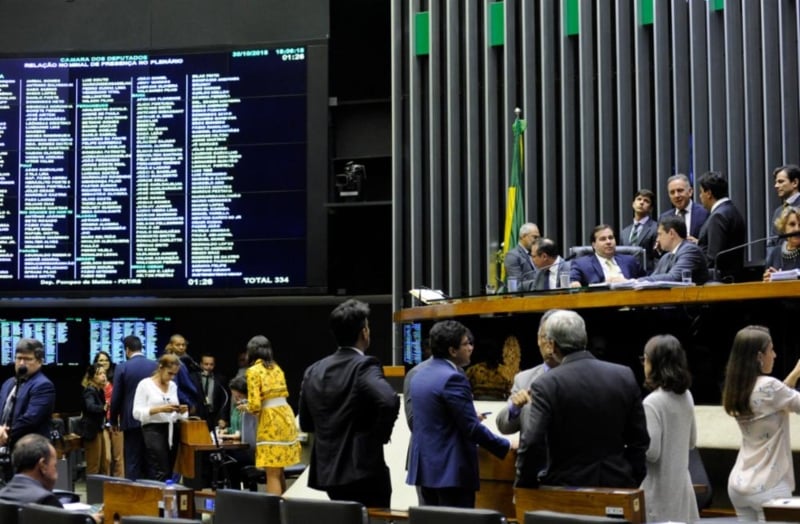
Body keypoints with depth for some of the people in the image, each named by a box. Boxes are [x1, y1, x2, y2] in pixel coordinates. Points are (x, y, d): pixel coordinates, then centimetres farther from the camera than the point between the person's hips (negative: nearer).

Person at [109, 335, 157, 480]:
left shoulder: (122, 368, -7)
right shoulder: (155, 366, 0)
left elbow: (116, 397, -5)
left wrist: (114, 421, 7)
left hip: (132, 420, -3)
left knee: (132, 462, 1)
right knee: (150, 461, 9)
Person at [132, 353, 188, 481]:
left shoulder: (173, 385, 14)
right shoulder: (145, 384, -4)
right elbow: (137, 413, -9)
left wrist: (181, 411, -2)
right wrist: (160, 409, -19)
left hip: (172, 431, 6)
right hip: (154, 431, -6)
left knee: (170, 472, 4)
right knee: (161, 473, -13)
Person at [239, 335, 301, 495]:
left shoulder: (253, 371, -7)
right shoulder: (276, 367, 15)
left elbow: (255, 404, -14)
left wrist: (245, 407, 8)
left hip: (271, 421, -7)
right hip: (286, 417, 7)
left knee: (272, 473, -4)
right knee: (278, 471, 16)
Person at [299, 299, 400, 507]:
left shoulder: (314, 371, 7)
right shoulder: (365, 367, -13)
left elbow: (305, 423, 14)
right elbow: (389, 400, -31)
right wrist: (380, 435, -15)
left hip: (328, 470, 7)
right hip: (363, 471, -7)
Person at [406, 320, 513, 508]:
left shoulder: (419, 375, 11)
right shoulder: (452, 378, -17)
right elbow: (472, 428, -18)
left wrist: (470, 417, 30)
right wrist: (507, 446, -7)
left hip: (425, 466, 9)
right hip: (451, 470, -9)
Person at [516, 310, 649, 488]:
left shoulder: (546, 385, -13)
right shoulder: (625, 376, 1)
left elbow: (531, 444, -18)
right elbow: (640, 439, 6)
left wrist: (523, 487, -4)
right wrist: (634, 482, 15)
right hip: (618, 485, 4)